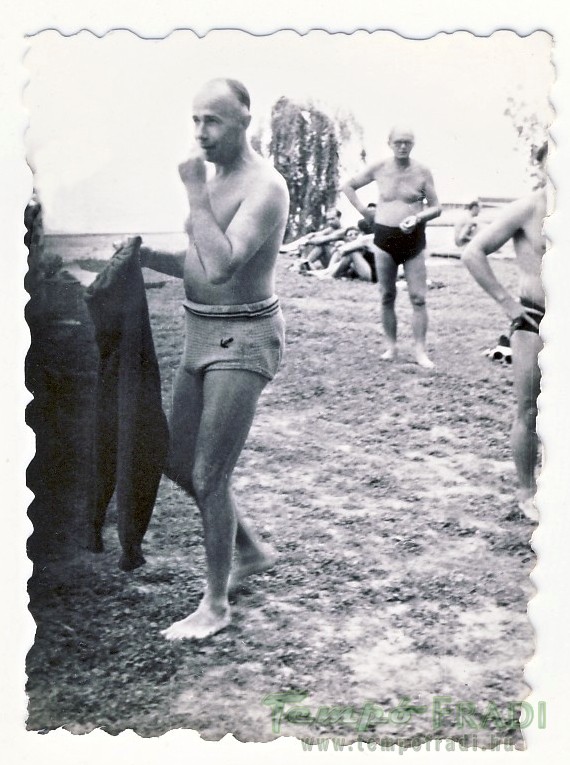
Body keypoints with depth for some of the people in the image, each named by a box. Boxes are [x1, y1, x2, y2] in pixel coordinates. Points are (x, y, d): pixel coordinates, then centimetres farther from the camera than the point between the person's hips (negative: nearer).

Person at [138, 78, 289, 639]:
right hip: (202, 334, 9)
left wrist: (195, 190, -24)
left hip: (243, 340, -9)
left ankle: (216, 606, 10)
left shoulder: (264, 187, -16)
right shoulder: (213, 180, 12)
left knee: (209, 476, -6)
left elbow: (222, 266, -29)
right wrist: (141, 254, 3)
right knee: (177, 462, 15)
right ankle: (250, 551, 35)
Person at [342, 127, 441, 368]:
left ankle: (420, 350, 0)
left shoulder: (422, 172, -3)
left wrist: (417, 217, -19)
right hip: (385, 237, 1)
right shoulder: (379, 169, 0)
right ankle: (391, 346, 17)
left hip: (413, 239, -1)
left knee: (418, 298, -4)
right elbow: (348, 186, 14)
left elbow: (436, 208, 1)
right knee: (387, 297, 7)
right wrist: (364, 211, 5)